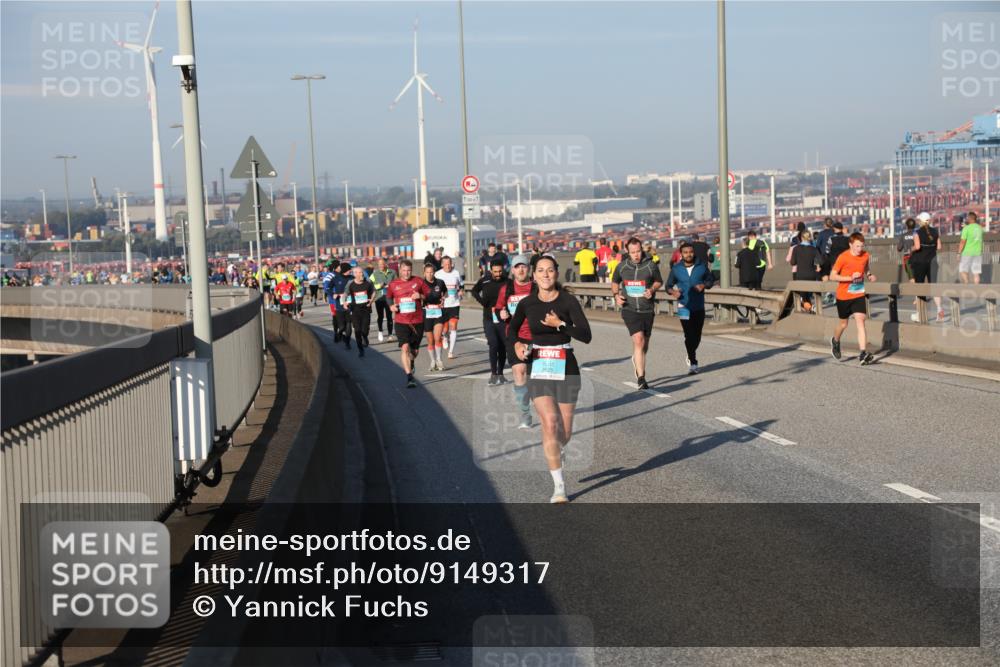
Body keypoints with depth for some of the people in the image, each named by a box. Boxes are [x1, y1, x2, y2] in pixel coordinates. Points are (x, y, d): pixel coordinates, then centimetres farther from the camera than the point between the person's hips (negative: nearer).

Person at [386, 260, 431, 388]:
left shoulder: (419, 281, 2)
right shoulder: (393, 284, 2)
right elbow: (388, 297, 20)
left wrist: (421, 296, -12)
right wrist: (391, 305, 0)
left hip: (417, 321, 1)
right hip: (401, 322, -1)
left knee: (415, 350, 12)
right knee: (405, 347, -18)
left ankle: (410, 363, 48)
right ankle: (409, 377, -17)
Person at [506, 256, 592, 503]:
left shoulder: (568, 301, -6)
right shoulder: (527, 303, 1)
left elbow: (586, 336, -14)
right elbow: (512, 329, 20)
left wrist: (560, 324, -26)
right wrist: (516, 345, -1)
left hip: (566, 368, 0)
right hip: (539, 369, 0)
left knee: (565, 431, 6)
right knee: (550, 423, -17)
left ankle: (554, 453, 44)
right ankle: (559, 486, -12)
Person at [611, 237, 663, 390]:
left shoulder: (651, 266, -5)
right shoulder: (622, 267, 0)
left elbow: (659, 281, 10)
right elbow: (615, 282, 17)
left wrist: (652, 290, -10)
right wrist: (616, 295, -1)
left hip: (647, 310, 1)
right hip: (629, 310, -1)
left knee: (644, 344, 14)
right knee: (638, 340, -17)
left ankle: (636, 361, 47)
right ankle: (641, 378, -17)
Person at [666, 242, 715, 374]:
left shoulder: (702, 266, 1)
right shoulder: (676, 269, -1)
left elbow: (710, 280, 11)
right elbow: (668, 285, 6)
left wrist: (704, 285, -11)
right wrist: (673, 291, -16)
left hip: (699, 307, 2)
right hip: (684, 307, -2)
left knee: (697, 335, 10)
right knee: (689, 335, -13)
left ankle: (691, 357, 37)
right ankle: (693, 363, -6)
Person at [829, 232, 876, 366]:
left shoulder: (865, 256, -1)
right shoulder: (843, 257, -14)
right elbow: (832, 276, -13)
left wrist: (869, 276, -3)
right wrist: (850, 278, -24)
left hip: (859, 295, 2)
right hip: (843, 296, -2)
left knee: (860, 321, -12)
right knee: (843, 323, 12)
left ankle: (863, 353, -18)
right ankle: (835, 341, 45)